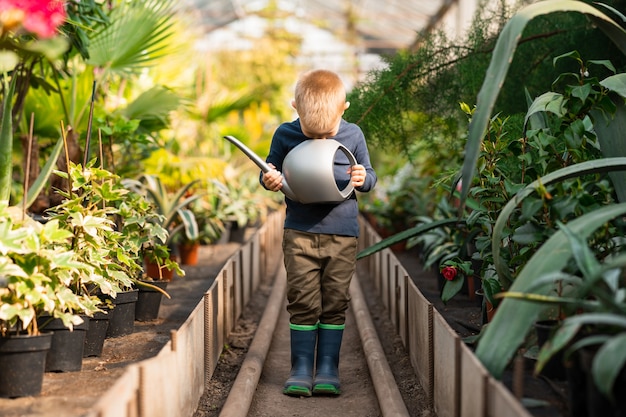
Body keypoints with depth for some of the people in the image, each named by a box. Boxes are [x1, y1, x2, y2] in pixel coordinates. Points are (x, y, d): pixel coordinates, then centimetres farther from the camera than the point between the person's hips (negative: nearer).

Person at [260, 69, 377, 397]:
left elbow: (369, 174, 11)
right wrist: (269, 180, -13)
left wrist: (363, 179, -12)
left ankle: (328, 368, 13)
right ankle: (301, 369, 10)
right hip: (300, 232, -1)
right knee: (302, 301, 0)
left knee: (335, 302, 4)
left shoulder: (353, 135, 1)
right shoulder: (285, 135, -1)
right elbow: (271, 170, 10)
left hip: (342, 233, 1)